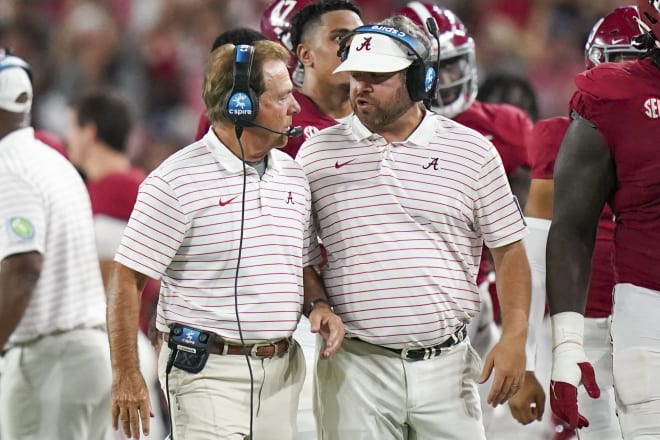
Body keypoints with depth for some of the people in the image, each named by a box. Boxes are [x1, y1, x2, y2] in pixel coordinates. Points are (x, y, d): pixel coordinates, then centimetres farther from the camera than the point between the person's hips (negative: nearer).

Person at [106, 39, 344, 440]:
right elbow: (127, 281, -9)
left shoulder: (293, 175, 12)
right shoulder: (178, 181, -10)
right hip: (209, 370, -7)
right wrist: (126, 377, -12)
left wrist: (318, 306, 3)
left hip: (282, 371, 7)